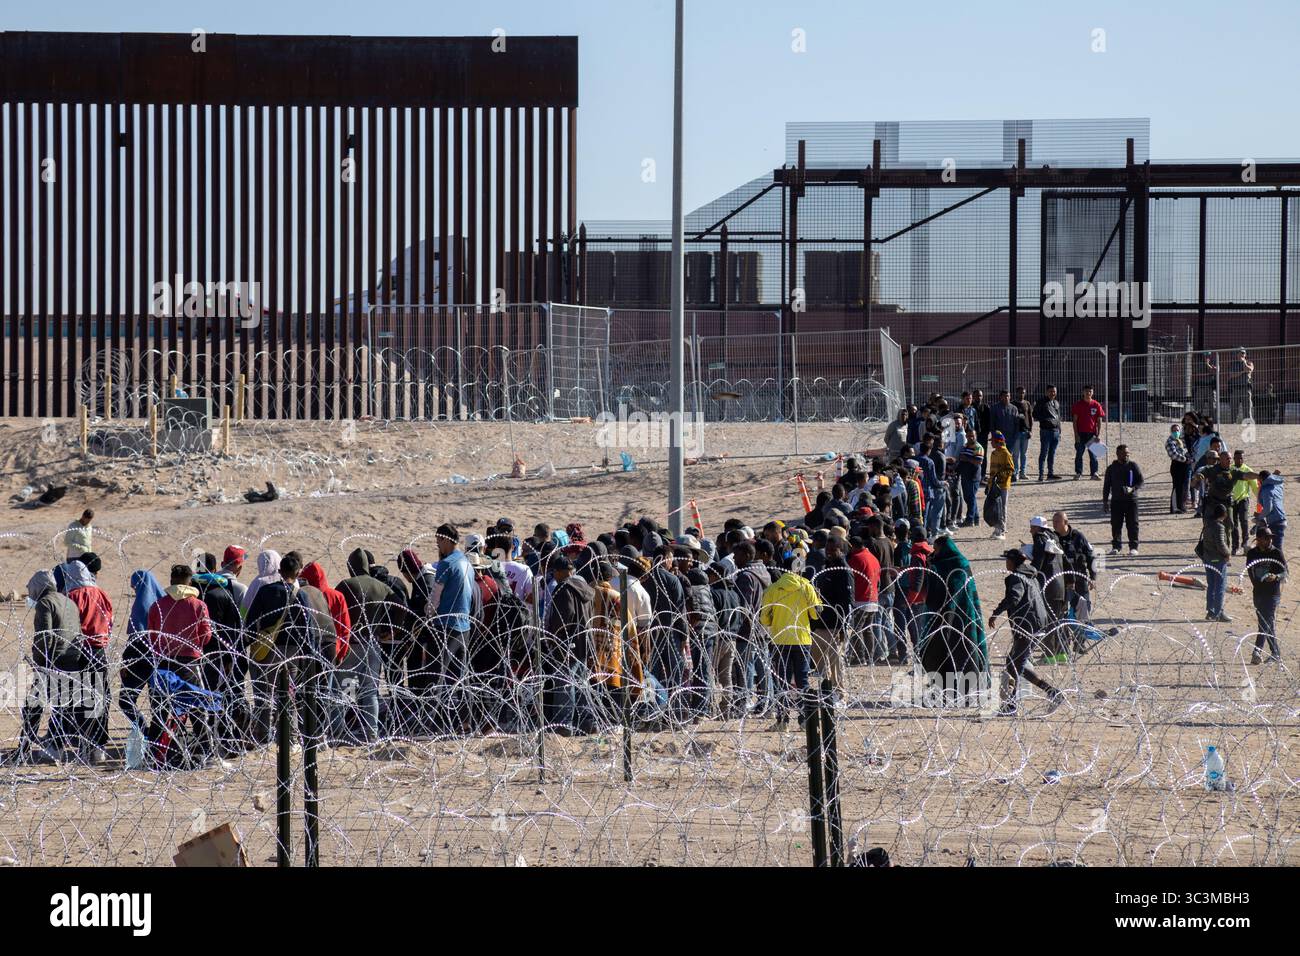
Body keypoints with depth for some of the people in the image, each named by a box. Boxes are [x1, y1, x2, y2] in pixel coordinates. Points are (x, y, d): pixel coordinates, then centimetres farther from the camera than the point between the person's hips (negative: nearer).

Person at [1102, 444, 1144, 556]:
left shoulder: (1133, 465, 1)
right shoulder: (1111, 468, 6)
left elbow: (1140, 481, 2)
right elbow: (1106, 486, 11)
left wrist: (1132, 489, -17)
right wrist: (1105, 501, 7)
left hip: (1131, 499, -2)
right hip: (1116, 500, 2)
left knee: (1132, 524, -3)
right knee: (1116, 524, 4)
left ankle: (1133, 547, 2)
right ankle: (1115, 546, 15)